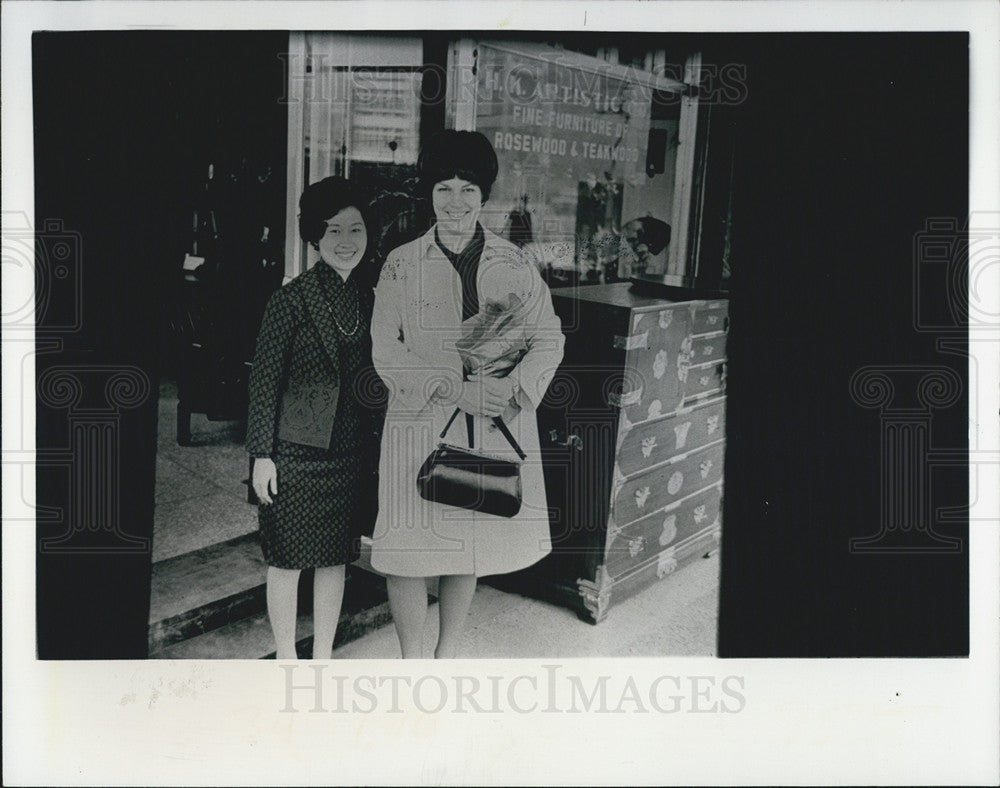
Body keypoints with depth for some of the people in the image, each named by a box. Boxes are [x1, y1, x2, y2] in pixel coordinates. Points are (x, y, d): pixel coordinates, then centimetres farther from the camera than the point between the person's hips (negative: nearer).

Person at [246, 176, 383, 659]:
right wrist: (262, 454, -9)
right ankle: (286, 662, 24)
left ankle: (323, 659, 29)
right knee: (288, 558, 6)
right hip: (296, 451, -4)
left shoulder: (371, 300, 5)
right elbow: (264, 379, -7)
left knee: (335, 556, 14)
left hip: (352, 452, 5)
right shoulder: (291, 300, -8)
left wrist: (377, 448, 11)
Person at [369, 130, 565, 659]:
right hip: (421, 425, -2)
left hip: (500, 426, 2)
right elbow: (386, 350, -6)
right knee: (412, 547, 2)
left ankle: (447, 655, 34)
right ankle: (410, 663, 23)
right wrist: (456, 388, -18)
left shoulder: (514, 265, 4)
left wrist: (513, 390, -16)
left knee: (471, 543, 14)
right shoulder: (401, 265, -1)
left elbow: (548, 339, 3)